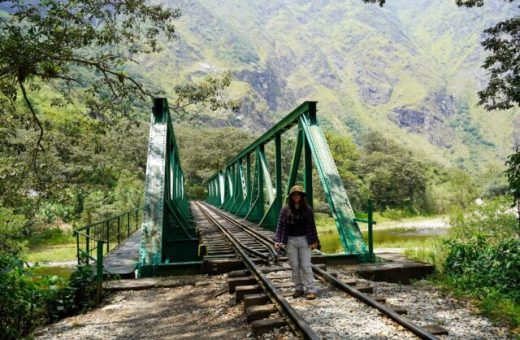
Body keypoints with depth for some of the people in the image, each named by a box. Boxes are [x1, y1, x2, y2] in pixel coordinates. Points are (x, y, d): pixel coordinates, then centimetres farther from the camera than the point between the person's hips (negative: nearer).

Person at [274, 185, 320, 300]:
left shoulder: (307, 209, 1)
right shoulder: (285, 210, 0)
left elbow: (312, 226, 4)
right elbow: (280, 225, -1)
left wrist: (314, 241, 2)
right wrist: (278, 240, -9)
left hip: (304, 240, -1)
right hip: (290, 241, 1)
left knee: (306, 266, -2)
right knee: (294, 266, 7)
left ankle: (311, 290, 2)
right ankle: (298, 288, 19)